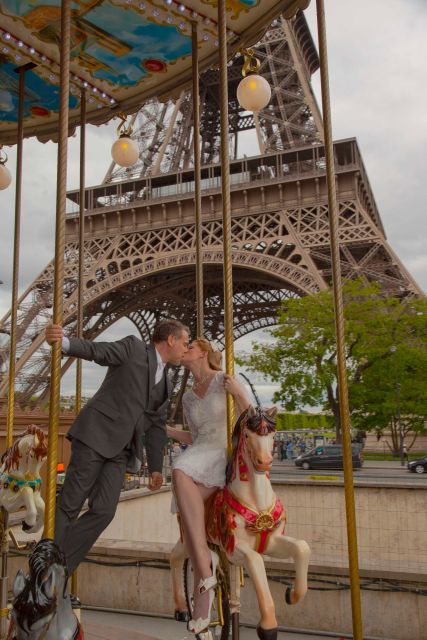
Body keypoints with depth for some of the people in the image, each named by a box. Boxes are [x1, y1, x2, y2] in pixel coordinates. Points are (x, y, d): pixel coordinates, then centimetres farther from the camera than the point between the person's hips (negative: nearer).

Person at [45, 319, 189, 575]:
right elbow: (95, 351, -10)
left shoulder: (166, 385, 19)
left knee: (104, 511, -5)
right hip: (96, 435, -6)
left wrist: (156, 467, 13)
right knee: (69, 506, -3)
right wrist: (63, 341, -29)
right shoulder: (133, 347, 0)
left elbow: (157, 426, 19)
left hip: (121, 450, 6)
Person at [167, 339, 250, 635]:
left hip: (229, 455, -5)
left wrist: (239, 394, -18)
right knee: (185, 513, -22)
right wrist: (163, 428, 20)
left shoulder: (225, 380, 1)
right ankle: (205, 585, -15)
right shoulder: (188, 398, 19)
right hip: (201, 454, 5)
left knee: (181, 472, -34)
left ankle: (203, 558, -28)